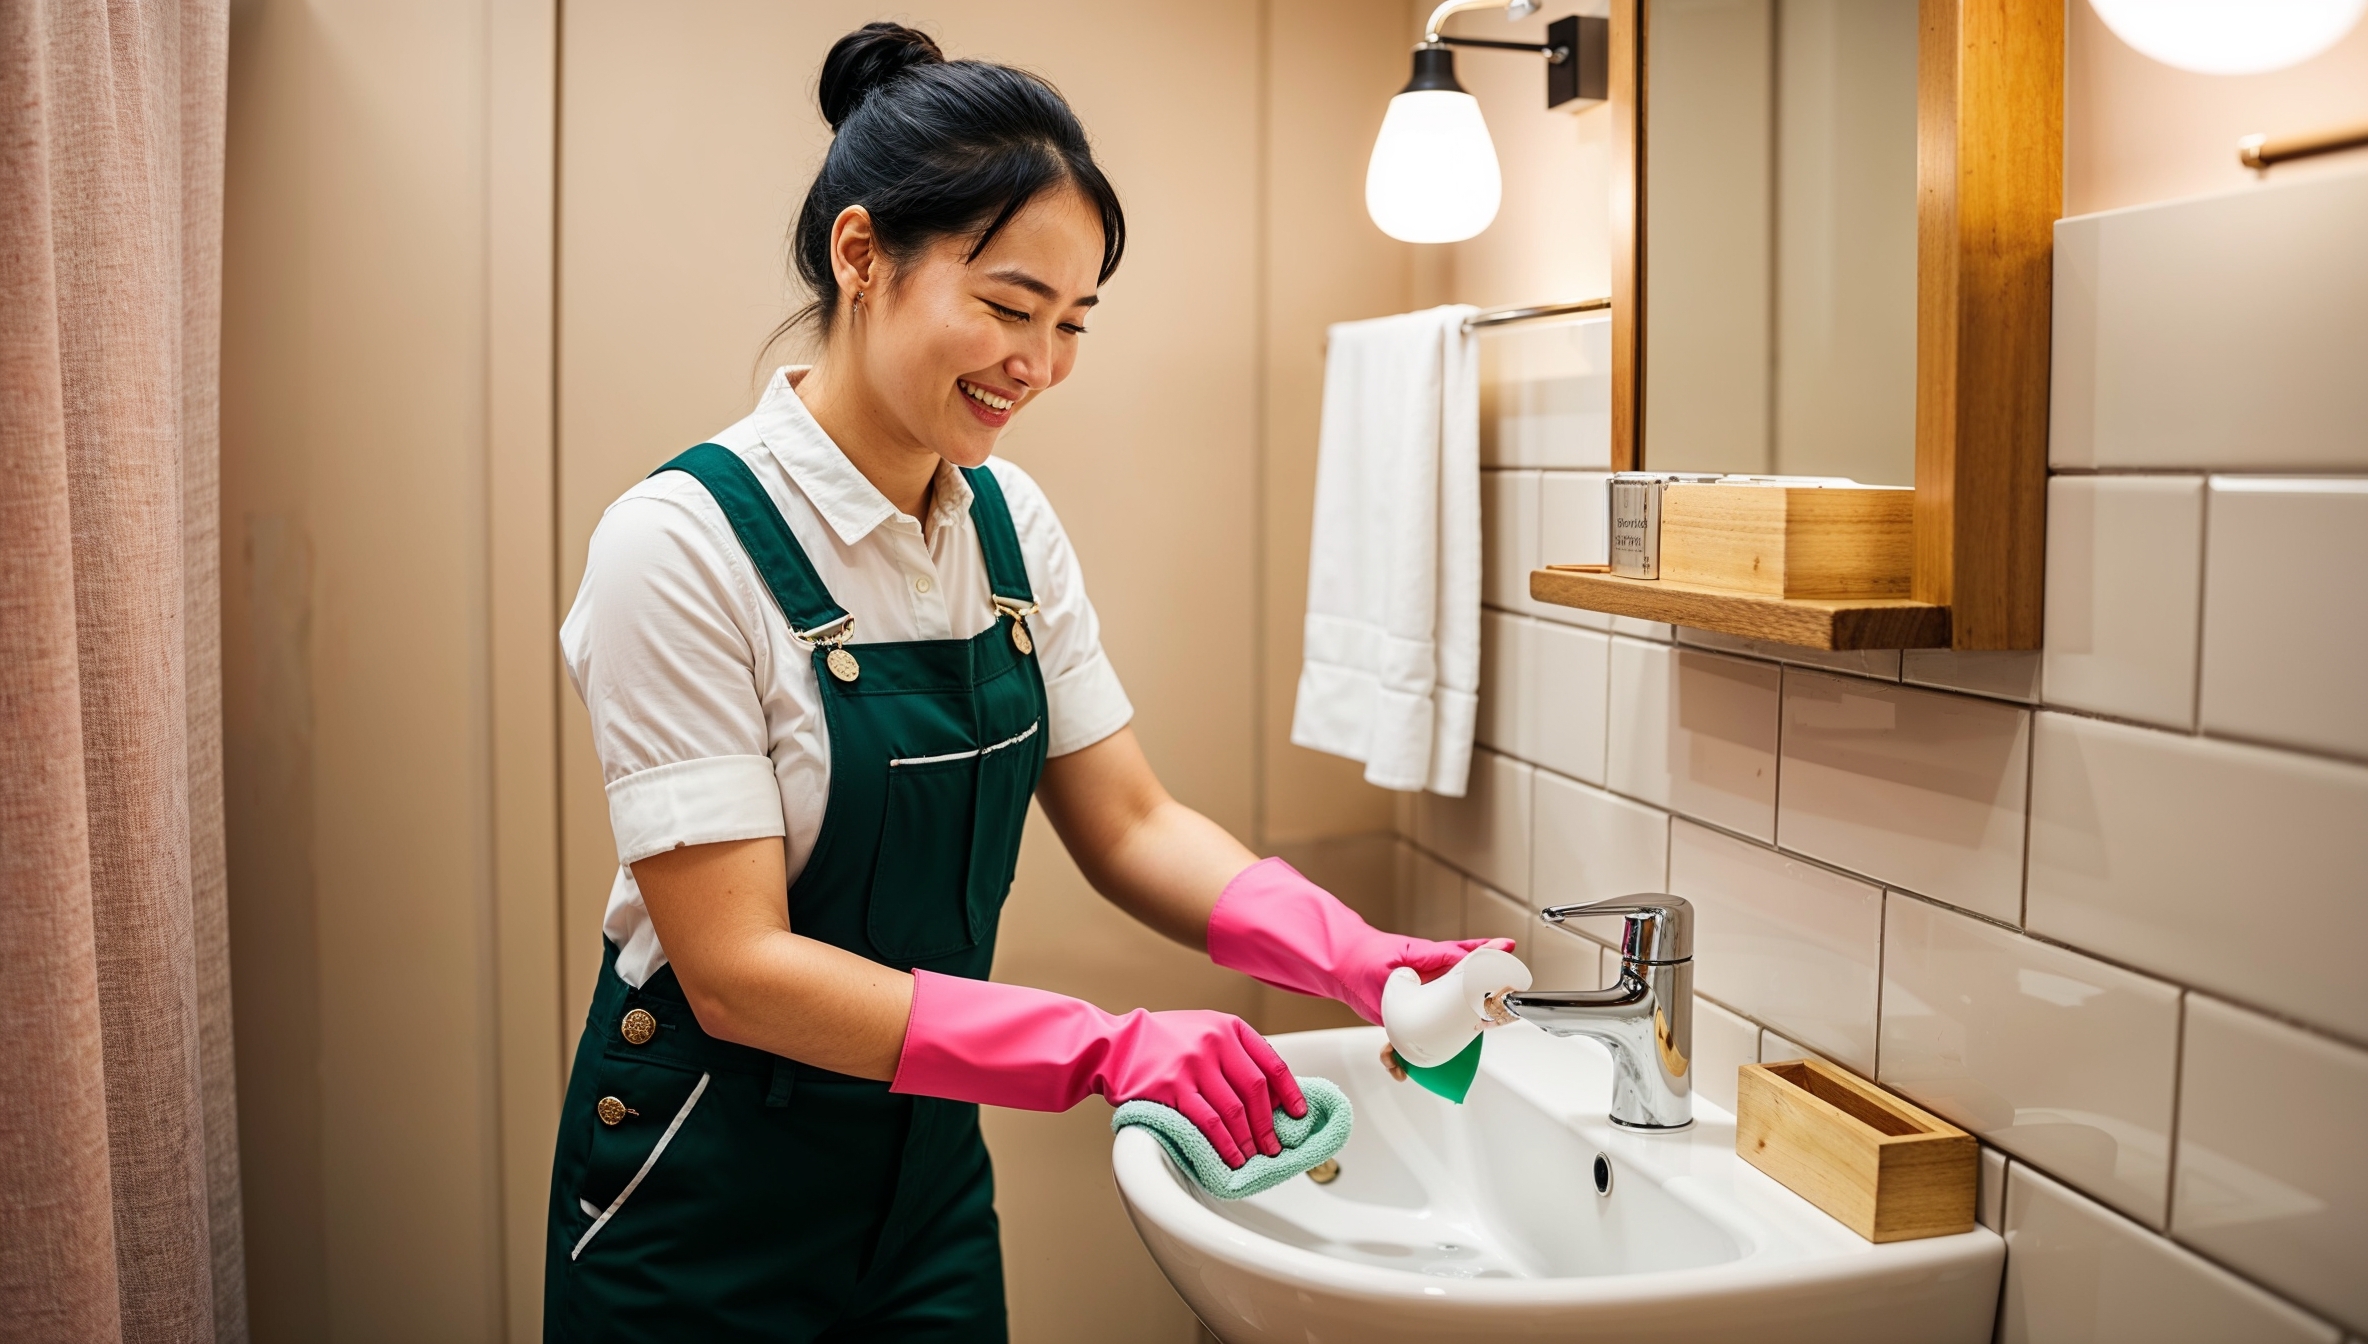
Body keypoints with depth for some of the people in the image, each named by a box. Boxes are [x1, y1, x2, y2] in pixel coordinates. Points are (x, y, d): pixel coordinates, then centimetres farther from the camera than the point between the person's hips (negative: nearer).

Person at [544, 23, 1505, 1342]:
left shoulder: (1012, 520, -3)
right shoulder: (685, 542, -22)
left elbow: (1130, 825, -1)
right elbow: (735, 968, -24)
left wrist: (1354, 956, -17)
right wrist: (1103, 1047, -32)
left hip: (931, 1172, 5)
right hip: (706, 1210, -5)